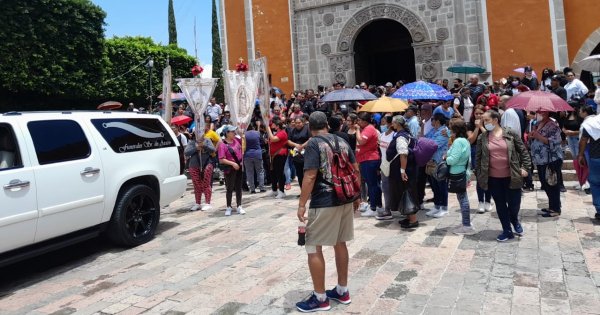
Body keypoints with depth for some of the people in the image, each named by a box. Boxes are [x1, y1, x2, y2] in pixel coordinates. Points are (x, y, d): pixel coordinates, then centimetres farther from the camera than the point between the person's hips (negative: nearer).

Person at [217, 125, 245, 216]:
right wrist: (233, 163, -25)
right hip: (230, 169, -6)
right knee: (229, 189, 3)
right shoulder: (222, 145, -15)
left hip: (239, 167, 6)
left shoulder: (236, 139, 3)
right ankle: (228, 207, 16)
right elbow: (221, 160, -20)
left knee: (239, 188, 11)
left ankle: (239, 206, 20)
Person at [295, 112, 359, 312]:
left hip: (324, 203, -7)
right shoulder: (342, 142, 10)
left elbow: (310, 176, -19)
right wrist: (357, 196, 20)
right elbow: (355, 170, 12)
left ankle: (320, 298, 9)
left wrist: (302, 204, -15)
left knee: (313, 248, 3)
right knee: (340, 243, 17)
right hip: (345, 200, 8)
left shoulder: (313, 144, -10)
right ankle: (342, 291, 27)